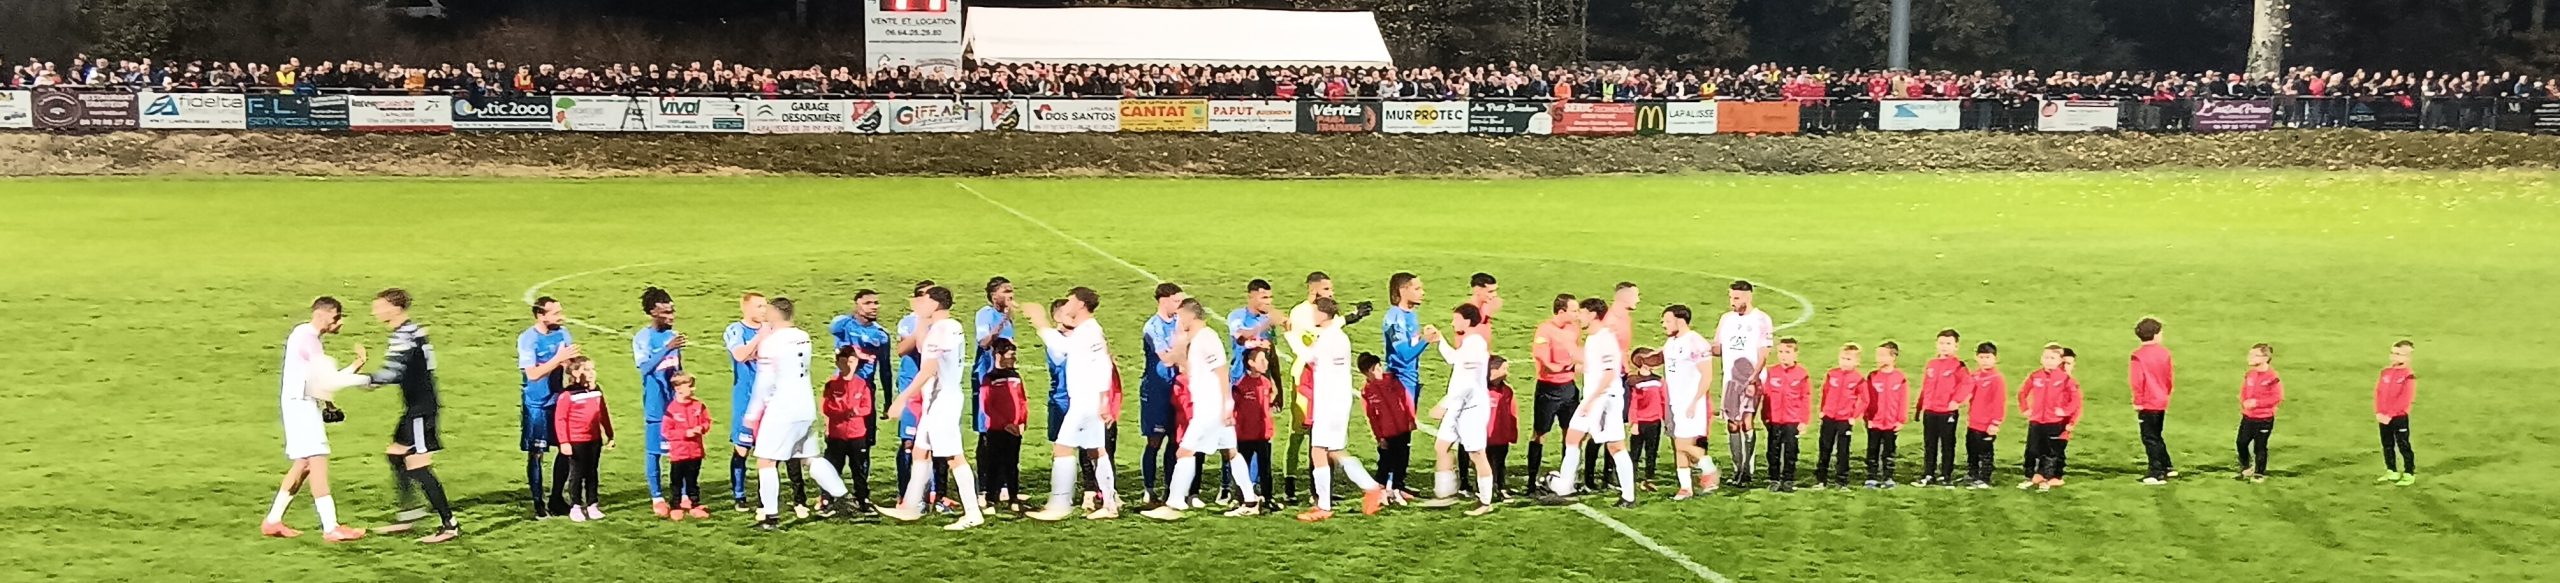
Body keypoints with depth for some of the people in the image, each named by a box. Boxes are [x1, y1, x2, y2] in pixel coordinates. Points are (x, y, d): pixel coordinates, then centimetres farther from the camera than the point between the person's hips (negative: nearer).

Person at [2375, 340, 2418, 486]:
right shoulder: (2385, 372, 6)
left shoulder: (2408, 376, -12)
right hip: (2383, 418, 6)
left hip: (2399, 417, -6)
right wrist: (2378, 412, -6)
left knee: (2403, 446, 0)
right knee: (2387, 445, 14)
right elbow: (2377, 392, 5)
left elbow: (2405, 399, -18)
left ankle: (2409, 474, 8)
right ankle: (2392, 472, 25)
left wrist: (2389, 415, -19)